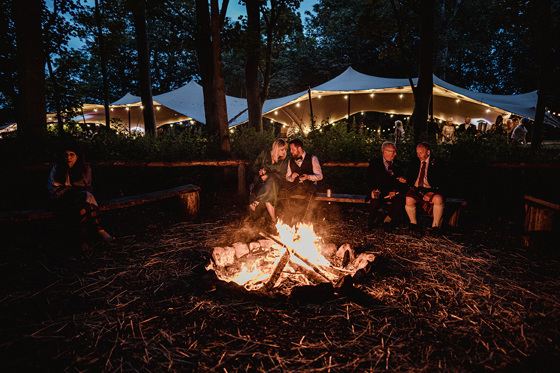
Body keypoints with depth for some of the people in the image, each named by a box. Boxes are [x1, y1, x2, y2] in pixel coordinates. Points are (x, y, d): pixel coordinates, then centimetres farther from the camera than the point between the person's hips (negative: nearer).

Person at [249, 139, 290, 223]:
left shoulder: (284, 160, 1)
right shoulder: (264, 154, 2)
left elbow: (282, 175, -3)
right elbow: (255, 166, 9)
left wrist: (268, 175, -17)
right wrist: (260, 171, -14)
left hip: (275, 182, 1)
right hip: (261, 181, 0)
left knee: (270, 183, -37)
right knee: (268, 194, -32)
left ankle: (256, 202, -30)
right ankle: (274, 220, -32)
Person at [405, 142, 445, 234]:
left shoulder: (436, 163, 1)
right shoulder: (414, 162, 9)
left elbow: (439, 182, -3)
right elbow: (409, 179, 3)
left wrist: (431, 192, -20)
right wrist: (422, 192, -11)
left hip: (432, 190, -1)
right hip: (416, 189, 2)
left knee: (438, 199, -33)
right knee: (409, 200, -29)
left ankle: (435, 225, -13)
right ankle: (413, 223, -5)